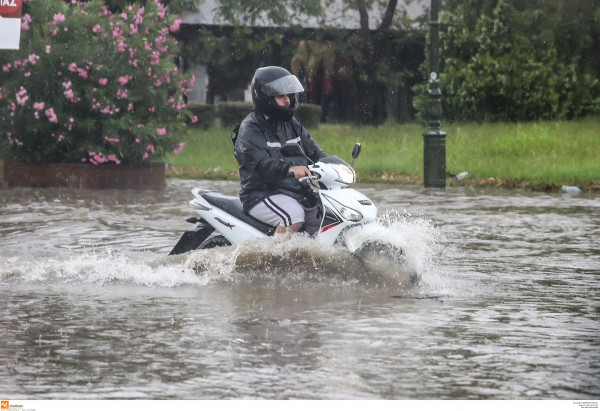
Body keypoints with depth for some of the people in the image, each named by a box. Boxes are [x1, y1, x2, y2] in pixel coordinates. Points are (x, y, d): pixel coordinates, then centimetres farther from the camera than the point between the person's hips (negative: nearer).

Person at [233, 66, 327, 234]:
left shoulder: (292, 124, 18)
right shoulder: (250, 129, -8)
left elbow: (313, 150, 19)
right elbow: (260, 164, -24)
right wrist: (289, 169, -42)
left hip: (298, 192, 8)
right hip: (262, 194, -8)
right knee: (294, 216, -34)